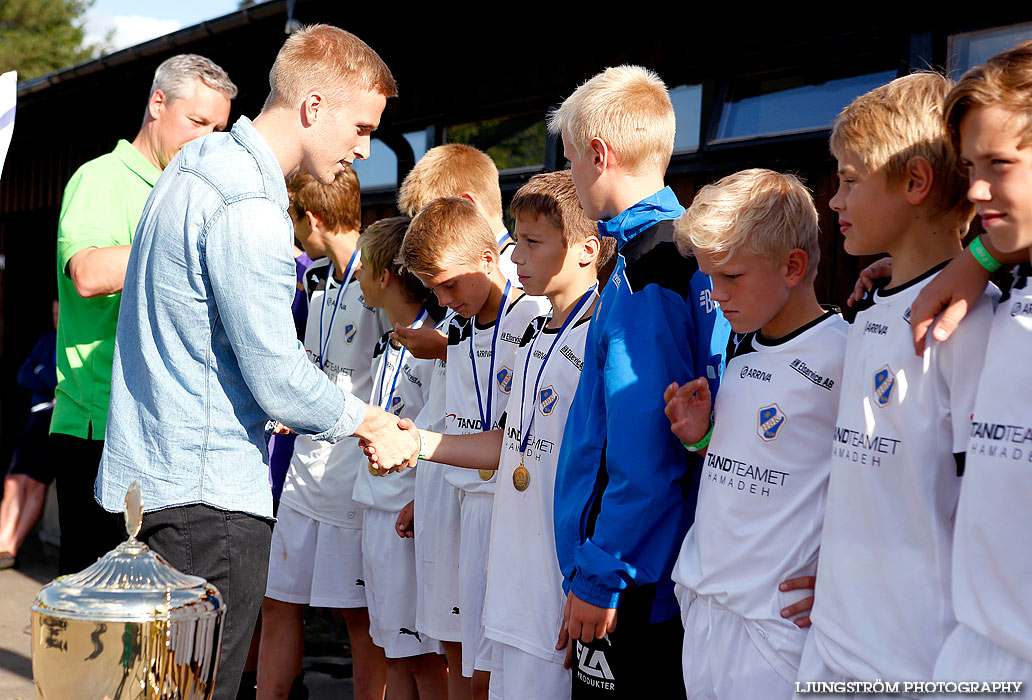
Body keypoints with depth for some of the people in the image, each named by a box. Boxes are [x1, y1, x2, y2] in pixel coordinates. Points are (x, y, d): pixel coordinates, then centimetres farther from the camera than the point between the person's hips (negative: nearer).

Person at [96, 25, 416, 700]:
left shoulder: (196, 168, 13)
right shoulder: (248, 212, -20)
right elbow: (279, 383, -18)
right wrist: (370, 420, -2)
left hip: (151, 474, 10)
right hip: (208, 495, -10)